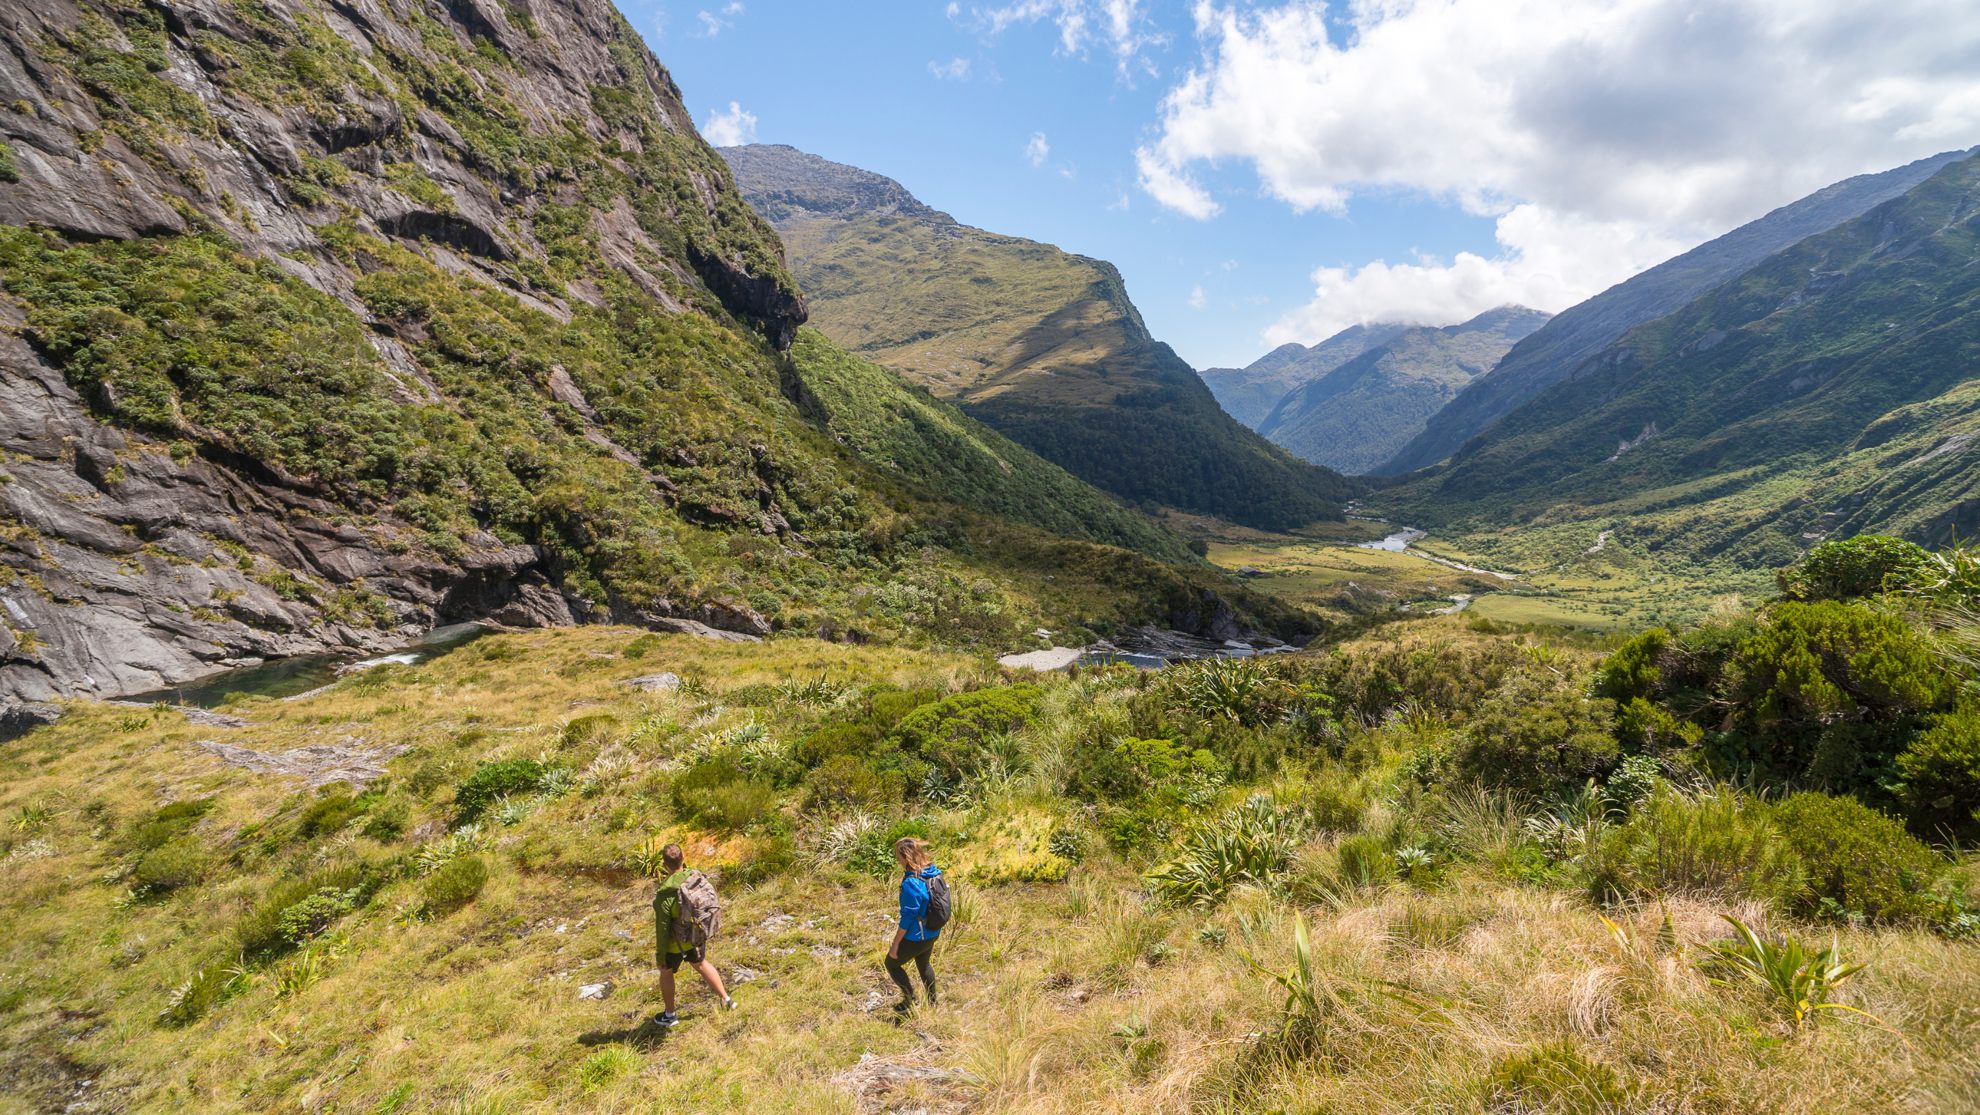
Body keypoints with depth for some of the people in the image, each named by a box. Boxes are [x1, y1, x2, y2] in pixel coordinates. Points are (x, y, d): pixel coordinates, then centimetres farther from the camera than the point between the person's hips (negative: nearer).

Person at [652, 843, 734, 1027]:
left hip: (676, 943, -5)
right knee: (700, 964, 31)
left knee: (666, 972, 25)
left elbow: (662, 929, -24)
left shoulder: (664, 896, -35)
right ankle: (726, 999, 39)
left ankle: (670, 1015, 45)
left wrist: (660, 956, -10)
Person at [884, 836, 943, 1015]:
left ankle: (910, 1000, 27)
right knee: (924, 964, 31)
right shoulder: (934, 871, -6)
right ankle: (932, 1003, 45)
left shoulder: (911, 883, -30)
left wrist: (895, 944, -15)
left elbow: (908, 917, -25)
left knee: (892, 963, 18)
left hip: (915, 937, -8)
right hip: (933, 933, 8)